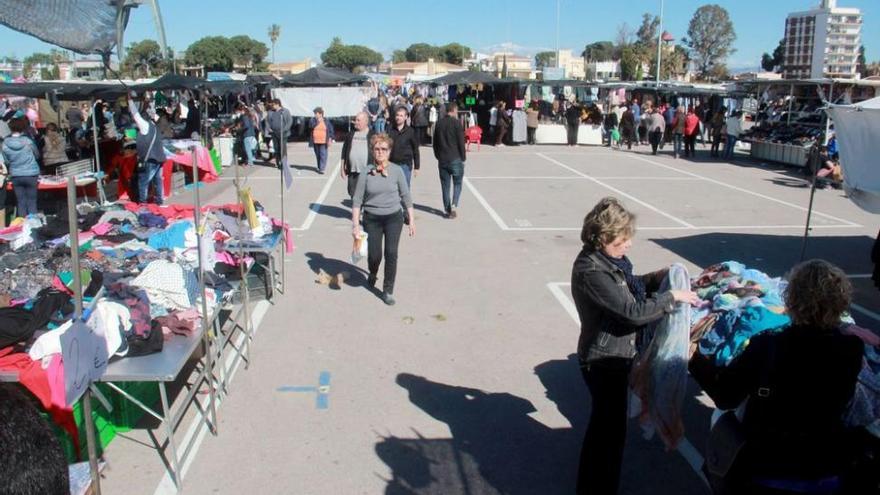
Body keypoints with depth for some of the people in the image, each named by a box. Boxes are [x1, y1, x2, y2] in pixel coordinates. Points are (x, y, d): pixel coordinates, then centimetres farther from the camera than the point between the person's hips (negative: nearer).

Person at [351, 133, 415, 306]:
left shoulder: (396, 171, -3)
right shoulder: (366, 173, -4)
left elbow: (406, 196, 3)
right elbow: (357, 200, -1)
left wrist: (412, 220, 3)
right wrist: (355, 224, -6)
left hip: (394, 217, 0)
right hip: (372, 219, 0)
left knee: (391, 253, -9)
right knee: (374, 255, 3)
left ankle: (388, 290, 7)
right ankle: (373, 273, 40)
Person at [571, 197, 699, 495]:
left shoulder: (605, 258, 1)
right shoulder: (591, 271, -29)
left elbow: (628, 287, 17)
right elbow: (632, 311, -29)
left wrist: (659, 277, 1)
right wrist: (672, 297, -18)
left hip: (615, 355, 10)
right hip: (604, 361, -10)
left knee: (609, 423, 25)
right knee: (608, 427, 6)